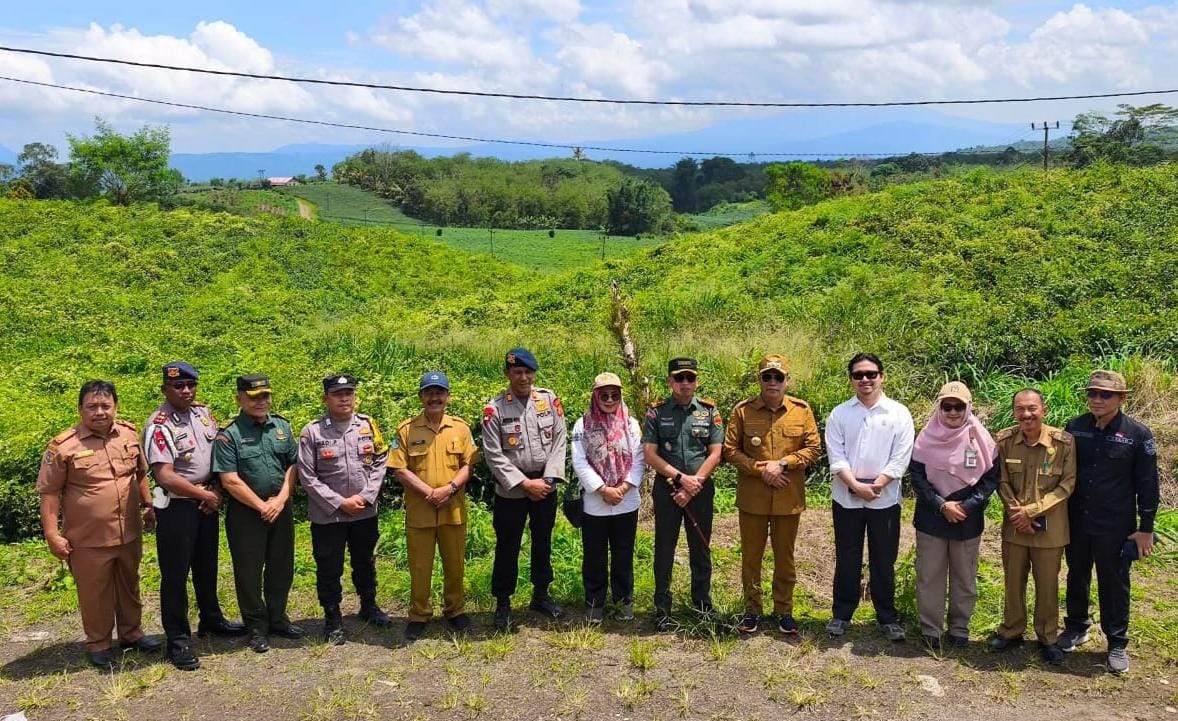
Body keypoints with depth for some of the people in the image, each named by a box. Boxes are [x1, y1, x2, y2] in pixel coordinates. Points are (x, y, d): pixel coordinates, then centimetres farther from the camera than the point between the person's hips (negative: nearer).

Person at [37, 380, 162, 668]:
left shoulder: (130, 434, 0)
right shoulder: (63, 446, -13)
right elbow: (49, 492, -9)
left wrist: (148, 506, 15)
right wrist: (52, 534, -11)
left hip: (129, 534, 4)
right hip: (88, 540, -4)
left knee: (129, 587, 19)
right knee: (94, 593, 9)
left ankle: (131, 633, 37)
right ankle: (98, 644, 28)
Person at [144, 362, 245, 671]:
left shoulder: (203, 411, 4)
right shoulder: (159, 425, -18)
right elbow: (165, 476, -23)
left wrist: (216, 490, -2)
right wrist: (203, 494, -13)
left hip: (208, 502, 7)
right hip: (176, 506, -7)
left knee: (207, 565, 20)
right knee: (175, 573, 2)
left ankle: (211, 619, 38)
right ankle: (178, 639, 12)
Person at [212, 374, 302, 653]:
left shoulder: (282, 426, 5)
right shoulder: (229, 435, -10)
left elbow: (293, 465, 6)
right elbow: (230, 481, -14)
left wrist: (280, 499, -7)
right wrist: (262, 506, -13)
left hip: (280, 509, 5)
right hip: (246, 512, -5)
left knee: (282, 567, 13)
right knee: (249, 572, 5)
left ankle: (277, 619, 30)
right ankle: (257, 627, 19)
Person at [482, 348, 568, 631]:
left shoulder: (549, 399, -2)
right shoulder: (495, 408, -10)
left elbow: (559, 441, -2)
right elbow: (494, 454, -12)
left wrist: (548, 479, -10)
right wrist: (524, 483, -15)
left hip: (545, 485, 3)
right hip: (511, 489, -3)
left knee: (543, 541, 16)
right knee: (507, 546, 5)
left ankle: (540, 595, 32)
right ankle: (502, 603, 19)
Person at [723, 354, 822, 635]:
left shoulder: (802, 410, -1)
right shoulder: (742, 410, -4)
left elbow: (814, 448, -1)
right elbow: (730, 450, -3)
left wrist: (782, 463, -15)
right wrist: (761, 469, -14)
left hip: (788, 498, 1)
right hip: (752, 497, 0)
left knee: (785, 557, 12)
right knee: (751, 556, 9)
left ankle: (784, 611, 26)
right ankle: (752, 610, 24)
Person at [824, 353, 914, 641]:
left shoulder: (899, 414, -1)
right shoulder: (839, 414, 2)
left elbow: (900, 459, -6)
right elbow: (836, 457, -5)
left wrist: (875, 486, -15)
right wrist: (857, 486, -16)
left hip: (885, 500, -1)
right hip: (846, 498, 1)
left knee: (884, 561, 8)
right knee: (846, 560, 11)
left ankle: (887, 617, 23)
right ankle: (842, 614, 24)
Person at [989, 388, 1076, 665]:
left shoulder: (1064, 442, -14)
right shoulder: (1004, 440, -7)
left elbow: (1066, 485, -11)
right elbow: (1002, 482, -1)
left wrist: (1031, 511, -16)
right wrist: (1017, 513, -12)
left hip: (1050, 527, -2)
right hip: (1014, 526, 2)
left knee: (1047, 585, 11)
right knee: (1013, 581, 15)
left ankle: (1047, 638, 28)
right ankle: (1012, 631, 33)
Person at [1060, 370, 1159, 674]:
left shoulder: (1138, 434, -9)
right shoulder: (1075, 427, -2)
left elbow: (1147, 484, -5)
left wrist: (1146, 528, -5)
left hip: (1115, 526, -3)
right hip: (1076, 522, 3)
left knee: (1114, 583, 7)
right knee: (1076, 577, 17)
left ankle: (1117, 642, 21)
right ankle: (1076, 628, 35)